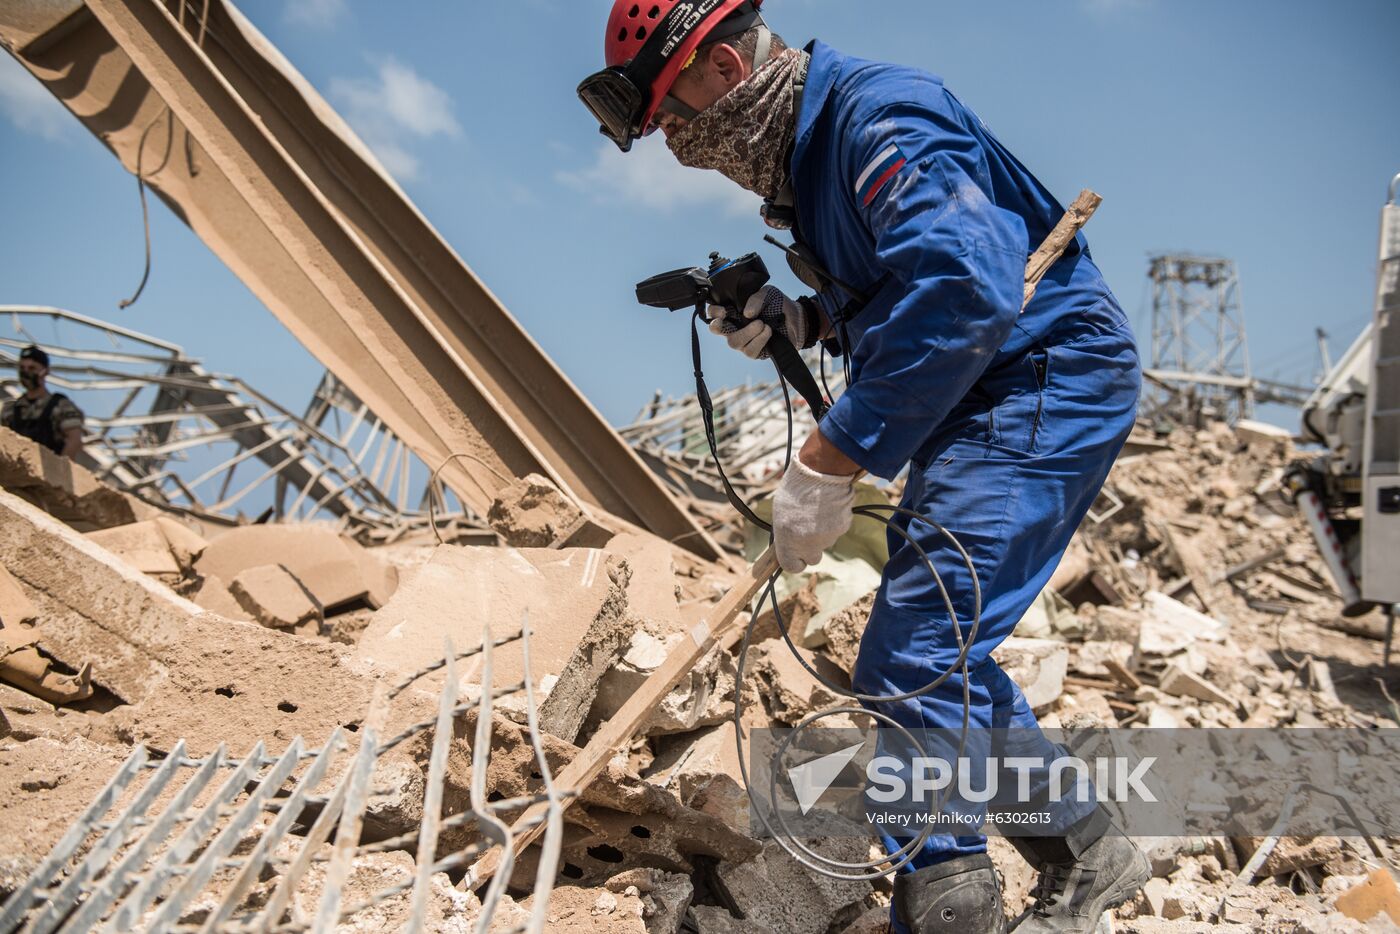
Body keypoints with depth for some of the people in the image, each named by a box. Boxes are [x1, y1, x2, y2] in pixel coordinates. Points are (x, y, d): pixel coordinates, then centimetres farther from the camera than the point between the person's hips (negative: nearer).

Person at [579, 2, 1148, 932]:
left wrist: (825, 465, -33)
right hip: (982, 408, 11)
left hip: (1047, 384, -11)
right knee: (936, 659, 14)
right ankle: (1086, 853, 28)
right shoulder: (810, 156, 13)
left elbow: (958, 289, -35)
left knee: (912, 661, -17)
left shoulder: (880, 114, -19)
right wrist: (796, 320, 2)